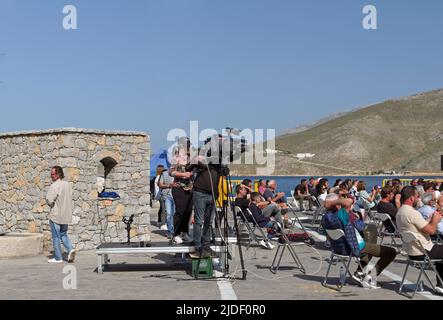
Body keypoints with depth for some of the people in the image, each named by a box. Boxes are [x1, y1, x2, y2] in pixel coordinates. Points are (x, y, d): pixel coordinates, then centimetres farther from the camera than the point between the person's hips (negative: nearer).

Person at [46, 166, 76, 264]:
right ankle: (70, 249, -1)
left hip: (56, 215, -7)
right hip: (66, 215, 7)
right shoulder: (68, 184, 6)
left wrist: (51, 204, 1)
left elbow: (49, 200, -20)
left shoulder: (55, 186, -19)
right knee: (63, 234, 20)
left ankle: (58, 258, 10)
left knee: (56, 237, 4)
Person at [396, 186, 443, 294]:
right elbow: (431, 230, -21)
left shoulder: (400, 212, 9)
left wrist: (431, 219, 11)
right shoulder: (413, 213, -23)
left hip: (411, 251, 10)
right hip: (423, 252, -10)